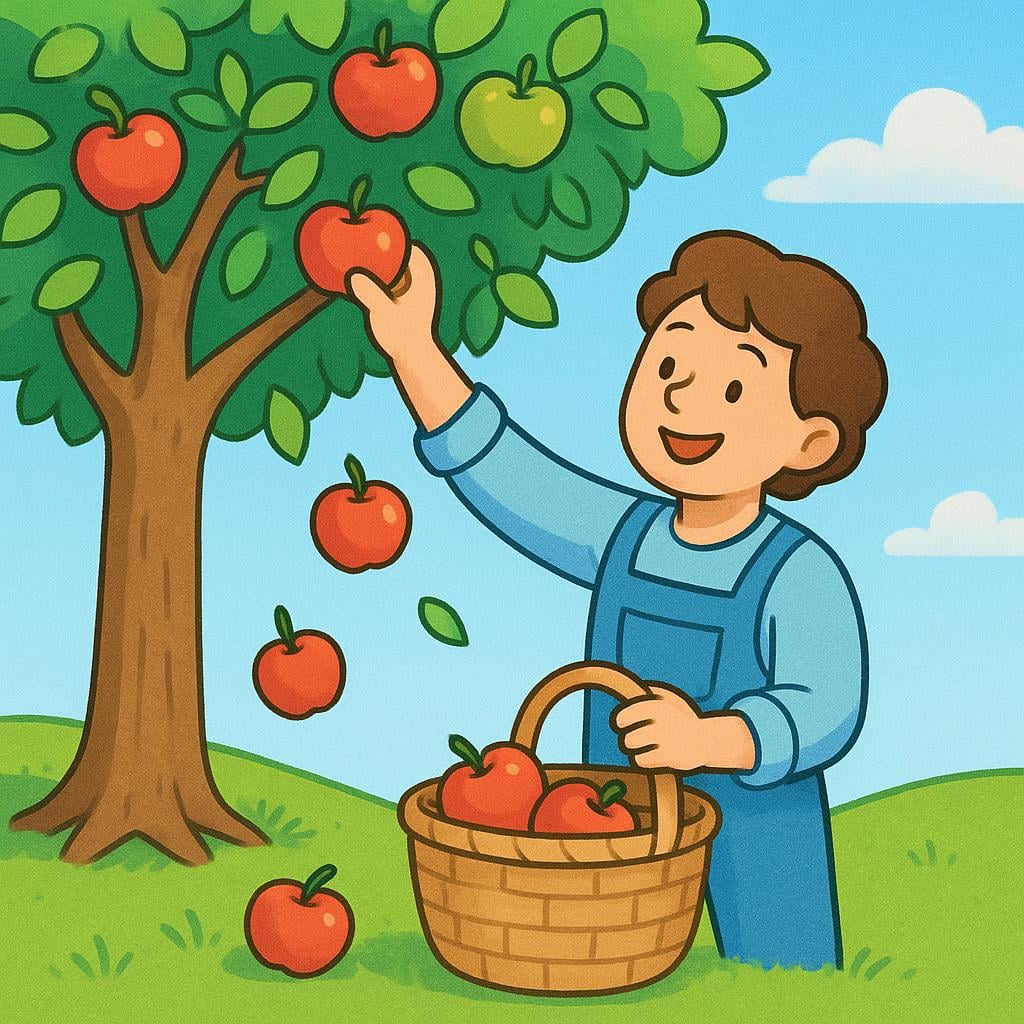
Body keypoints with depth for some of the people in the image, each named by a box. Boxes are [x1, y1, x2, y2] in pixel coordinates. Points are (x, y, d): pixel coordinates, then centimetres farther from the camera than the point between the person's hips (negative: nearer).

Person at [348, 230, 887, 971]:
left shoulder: (799, 574, -16)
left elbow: (824, 712, -24)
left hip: (759, 870, -5)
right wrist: (414, 352, -9)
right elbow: (506, 471, -2)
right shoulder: (625, 538, -1)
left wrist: (710, 740, -42)